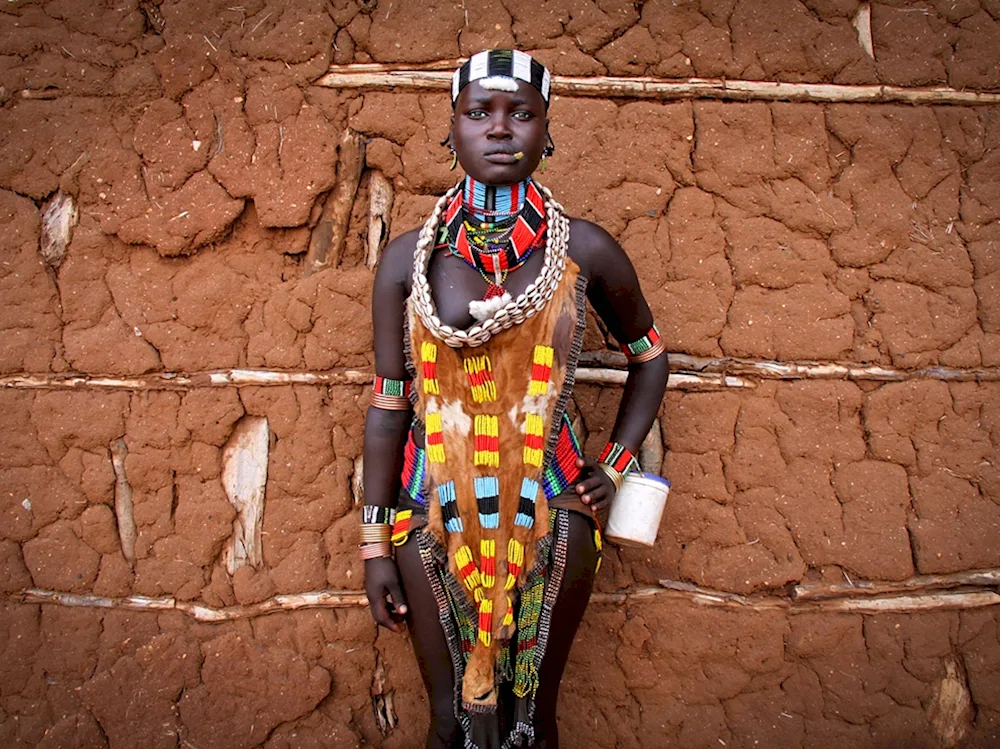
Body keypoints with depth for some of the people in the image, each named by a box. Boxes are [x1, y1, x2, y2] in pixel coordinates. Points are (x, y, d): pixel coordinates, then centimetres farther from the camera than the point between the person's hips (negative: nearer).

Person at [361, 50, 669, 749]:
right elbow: (388, 404, 0)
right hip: (437, 515, 1)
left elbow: (648, 355, 12)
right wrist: (376, 544, 1)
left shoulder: (584, 250, -3)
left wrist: (615, 466, 4)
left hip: (552, 516, 0)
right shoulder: (408, 257, -2)